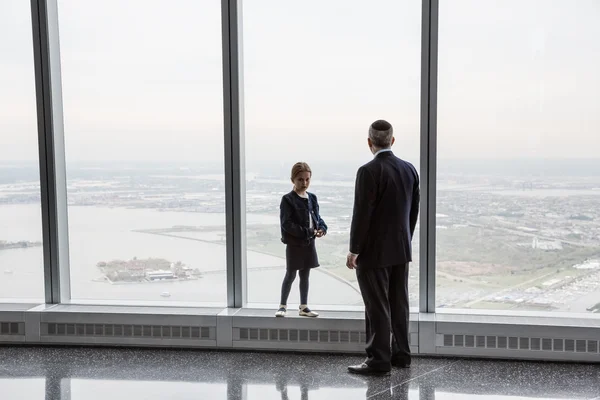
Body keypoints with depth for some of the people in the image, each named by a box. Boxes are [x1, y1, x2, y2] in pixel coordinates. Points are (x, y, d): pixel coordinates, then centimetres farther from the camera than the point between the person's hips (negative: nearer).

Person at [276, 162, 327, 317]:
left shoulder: (312, 198, 7)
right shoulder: (288, 199, -12)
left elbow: (317, 217, 13)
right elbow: (287, 224, -19)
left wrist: (322, 228, -10)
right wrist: (307, 232, -23)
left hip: (309, 243, 6)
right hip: (294, 244, -6)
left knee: (305, 275, 14)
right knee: (290, 275, 2)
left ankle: (303, 307, 23)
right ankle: (283, 306, 14)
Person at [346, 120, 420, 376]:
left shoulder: (368, 171, -17)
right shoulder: (409, 169, 4)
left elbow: (362, 214, -18)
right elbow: (414, 210, 10)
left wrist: (354, 250, -10)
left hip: (374, 251, -7)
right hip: (401, 249, 7)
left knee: (377, 307, 0)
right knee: (398, 304, 15)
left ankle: (379, 360, 7)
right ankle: (401, 354, 24)